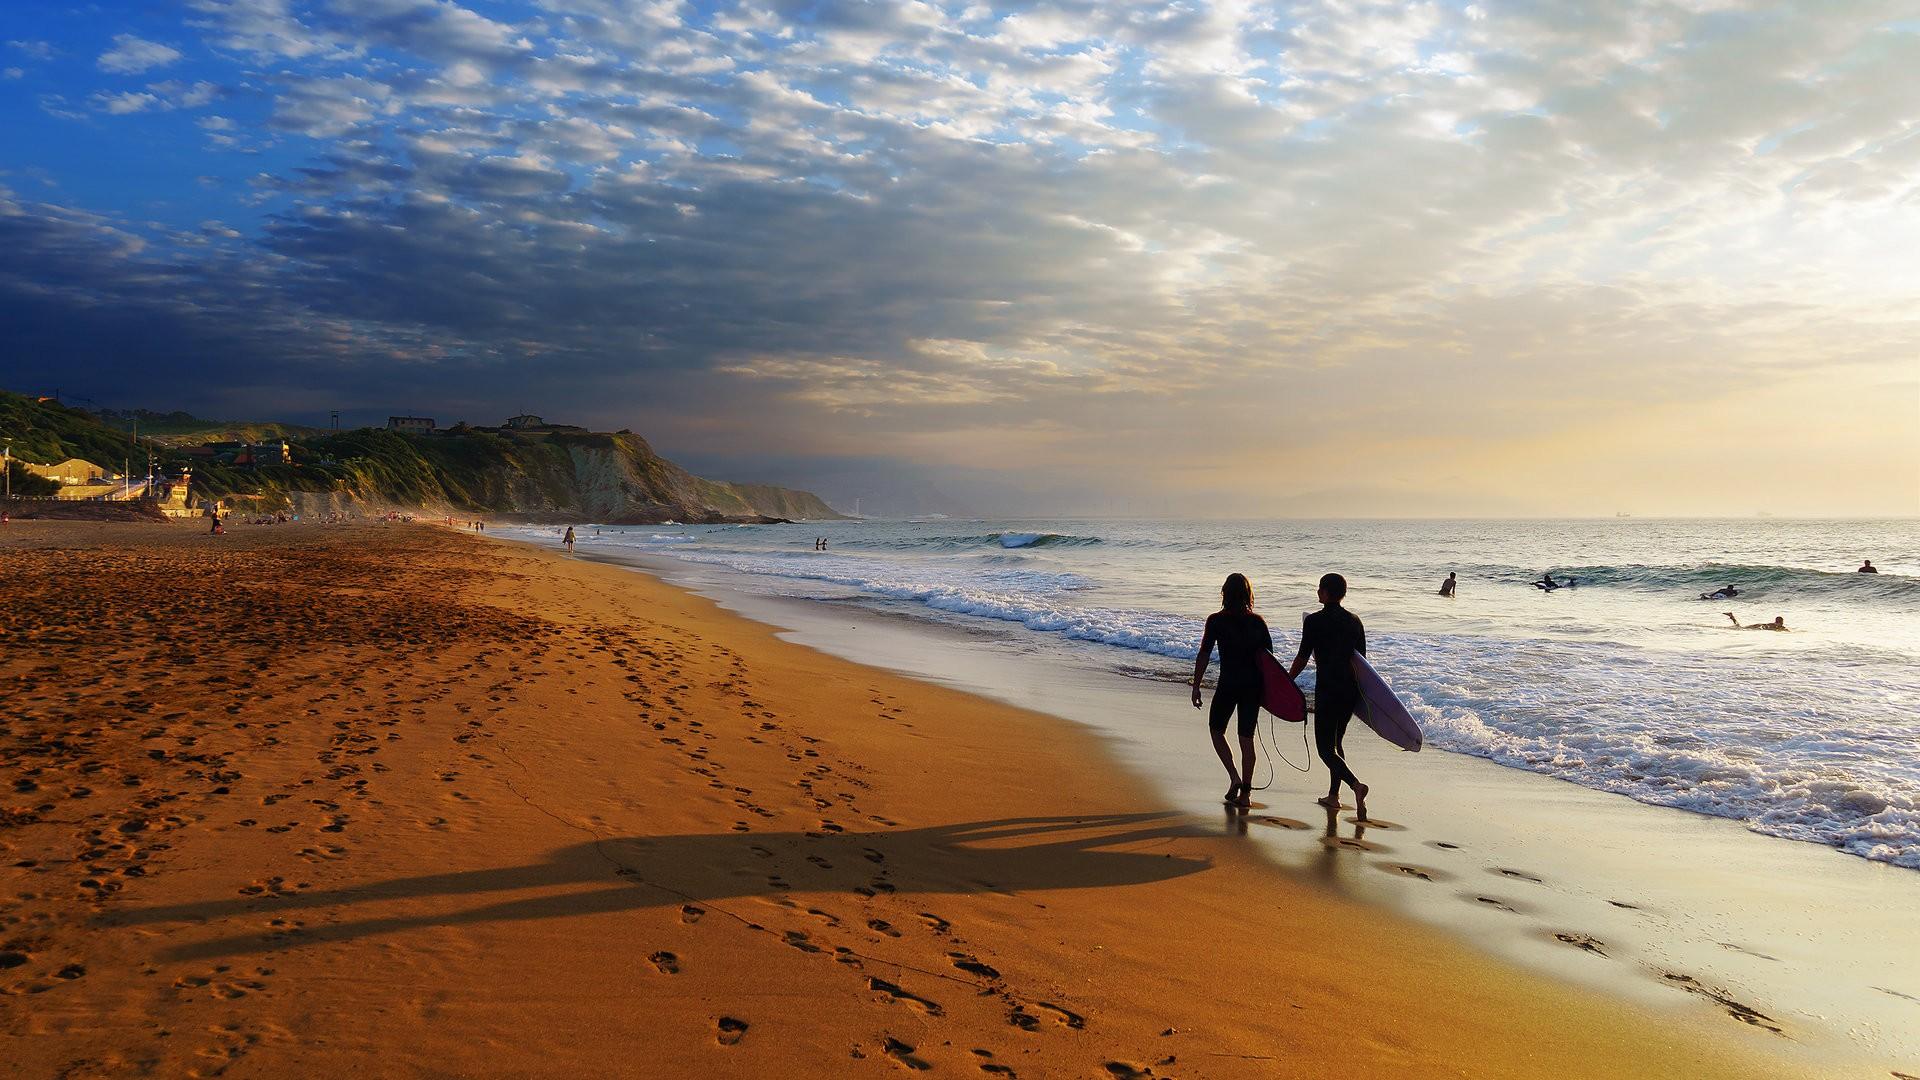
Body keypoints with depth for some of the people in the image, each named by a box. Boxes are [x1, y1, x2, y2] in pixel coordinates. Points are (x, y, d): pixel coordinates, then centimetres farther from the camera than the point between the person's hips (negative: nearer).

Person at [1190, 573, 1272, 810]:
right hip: (1254, 686, 3)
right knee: (1246, 738, 10)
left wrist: (1196, 686, -2)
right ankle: (1245, 792, 12)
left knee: (1217, 729, 16)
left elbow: (1203, 656, -9)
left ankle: (1234, 777, -1)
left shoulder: (1216, 621, -7)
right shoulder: (1258, 622, 3)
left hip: (1228, 684, -3)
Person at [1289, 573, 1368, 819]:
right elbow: (1362, 659, 12)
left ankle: (1355, 784, -26)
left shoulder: (1315, 621, -10)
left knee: (1325, 748, -3)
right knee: (1336, 742, 20)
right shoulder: (1354, 621, 8)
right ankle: (1333, 795, 23)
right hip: (1351, 690, 7)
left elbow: (1302, 658, -10)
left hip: (1327, 690, -7)